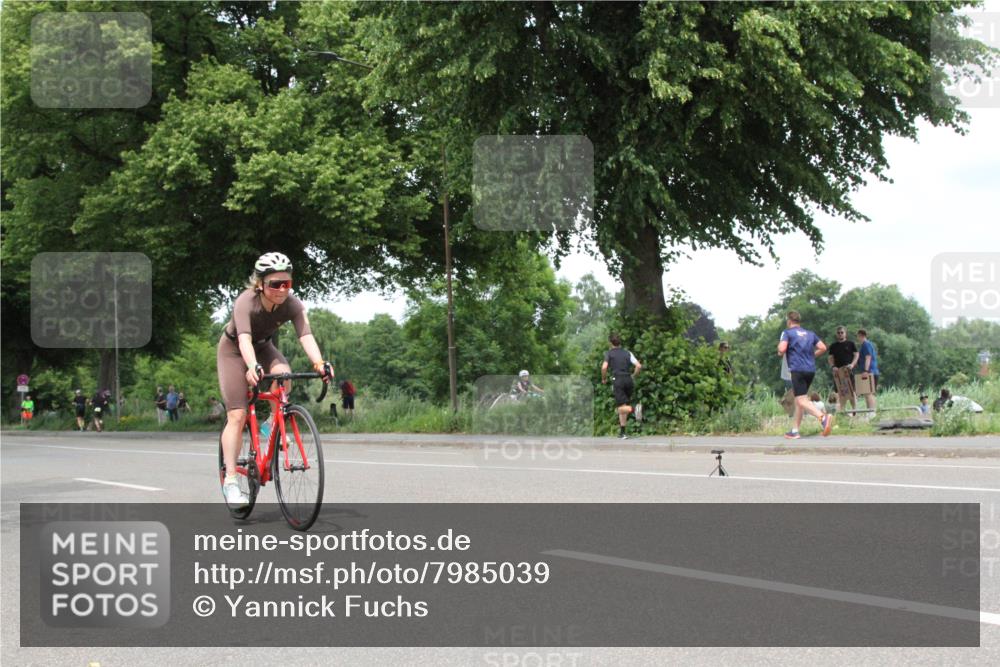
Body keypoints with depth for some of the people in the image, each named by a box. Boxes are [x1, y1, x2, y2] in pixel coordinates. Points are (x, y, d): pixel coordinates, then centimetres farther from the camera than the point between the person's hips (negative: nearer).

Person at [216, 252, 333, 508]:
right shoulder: (246, 302, -34)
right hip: (233, 350, -3)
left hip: (263, 347, 3)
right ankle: (231, 480, -12)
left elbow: (306, 335, -38)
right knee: (237, 415, -13)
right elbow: (244, 339, -48)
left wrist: (319, 363, -57)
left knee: (284, 377, -31)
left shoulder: (292, 305, -25)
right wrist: (252, 367, -67)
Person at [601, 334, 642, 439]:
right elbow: (639, 366, 4)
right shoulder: (627, 353, 15)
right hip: (628, 379, 4)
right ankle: (622, 432, 12)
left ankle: (631, 409, -43)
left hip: (617, 379, -4)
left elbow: (604, 367, -8)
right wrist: (633, 376, 19)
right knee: (623, 407, 14)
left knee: (621, 407, -9)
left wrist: (604, 379, 8)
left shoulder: (609, 353, 6)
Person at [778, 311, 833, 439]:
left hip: (797, 369, -7)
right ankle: (795, 431, 18)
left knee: (802, 400, -12)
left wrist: (780, 353, 7)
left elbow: (782, 349, -15)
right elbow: (823, 348, 10)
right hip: (811, 369, 7)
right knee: (798, 399, 16)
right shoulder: (810, 333, 17)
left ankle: (823, 417, -36)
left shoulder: (787, 333, 0)